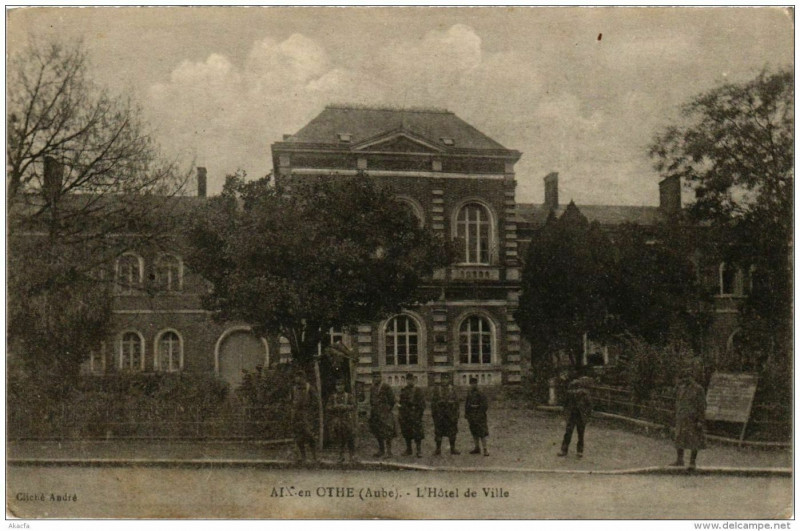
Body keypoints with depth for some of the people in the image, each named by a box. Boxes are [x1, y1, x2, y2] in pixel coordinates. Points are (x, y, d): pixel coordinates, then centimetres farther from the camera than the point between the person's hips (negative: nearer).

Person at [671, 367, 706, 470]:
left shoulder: (698, 389, -10)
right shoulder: (681, 388, 8)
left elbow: (702, 406, -12)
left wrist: (700, 421, -16)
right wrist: (676, 418, 15)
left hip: (693, 419, -6)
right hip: (682, 419, 6)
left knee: (694, 441, 0)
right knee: (679, 439, 6)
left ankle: (693, 462, 8)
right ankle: (679, 460, 15)